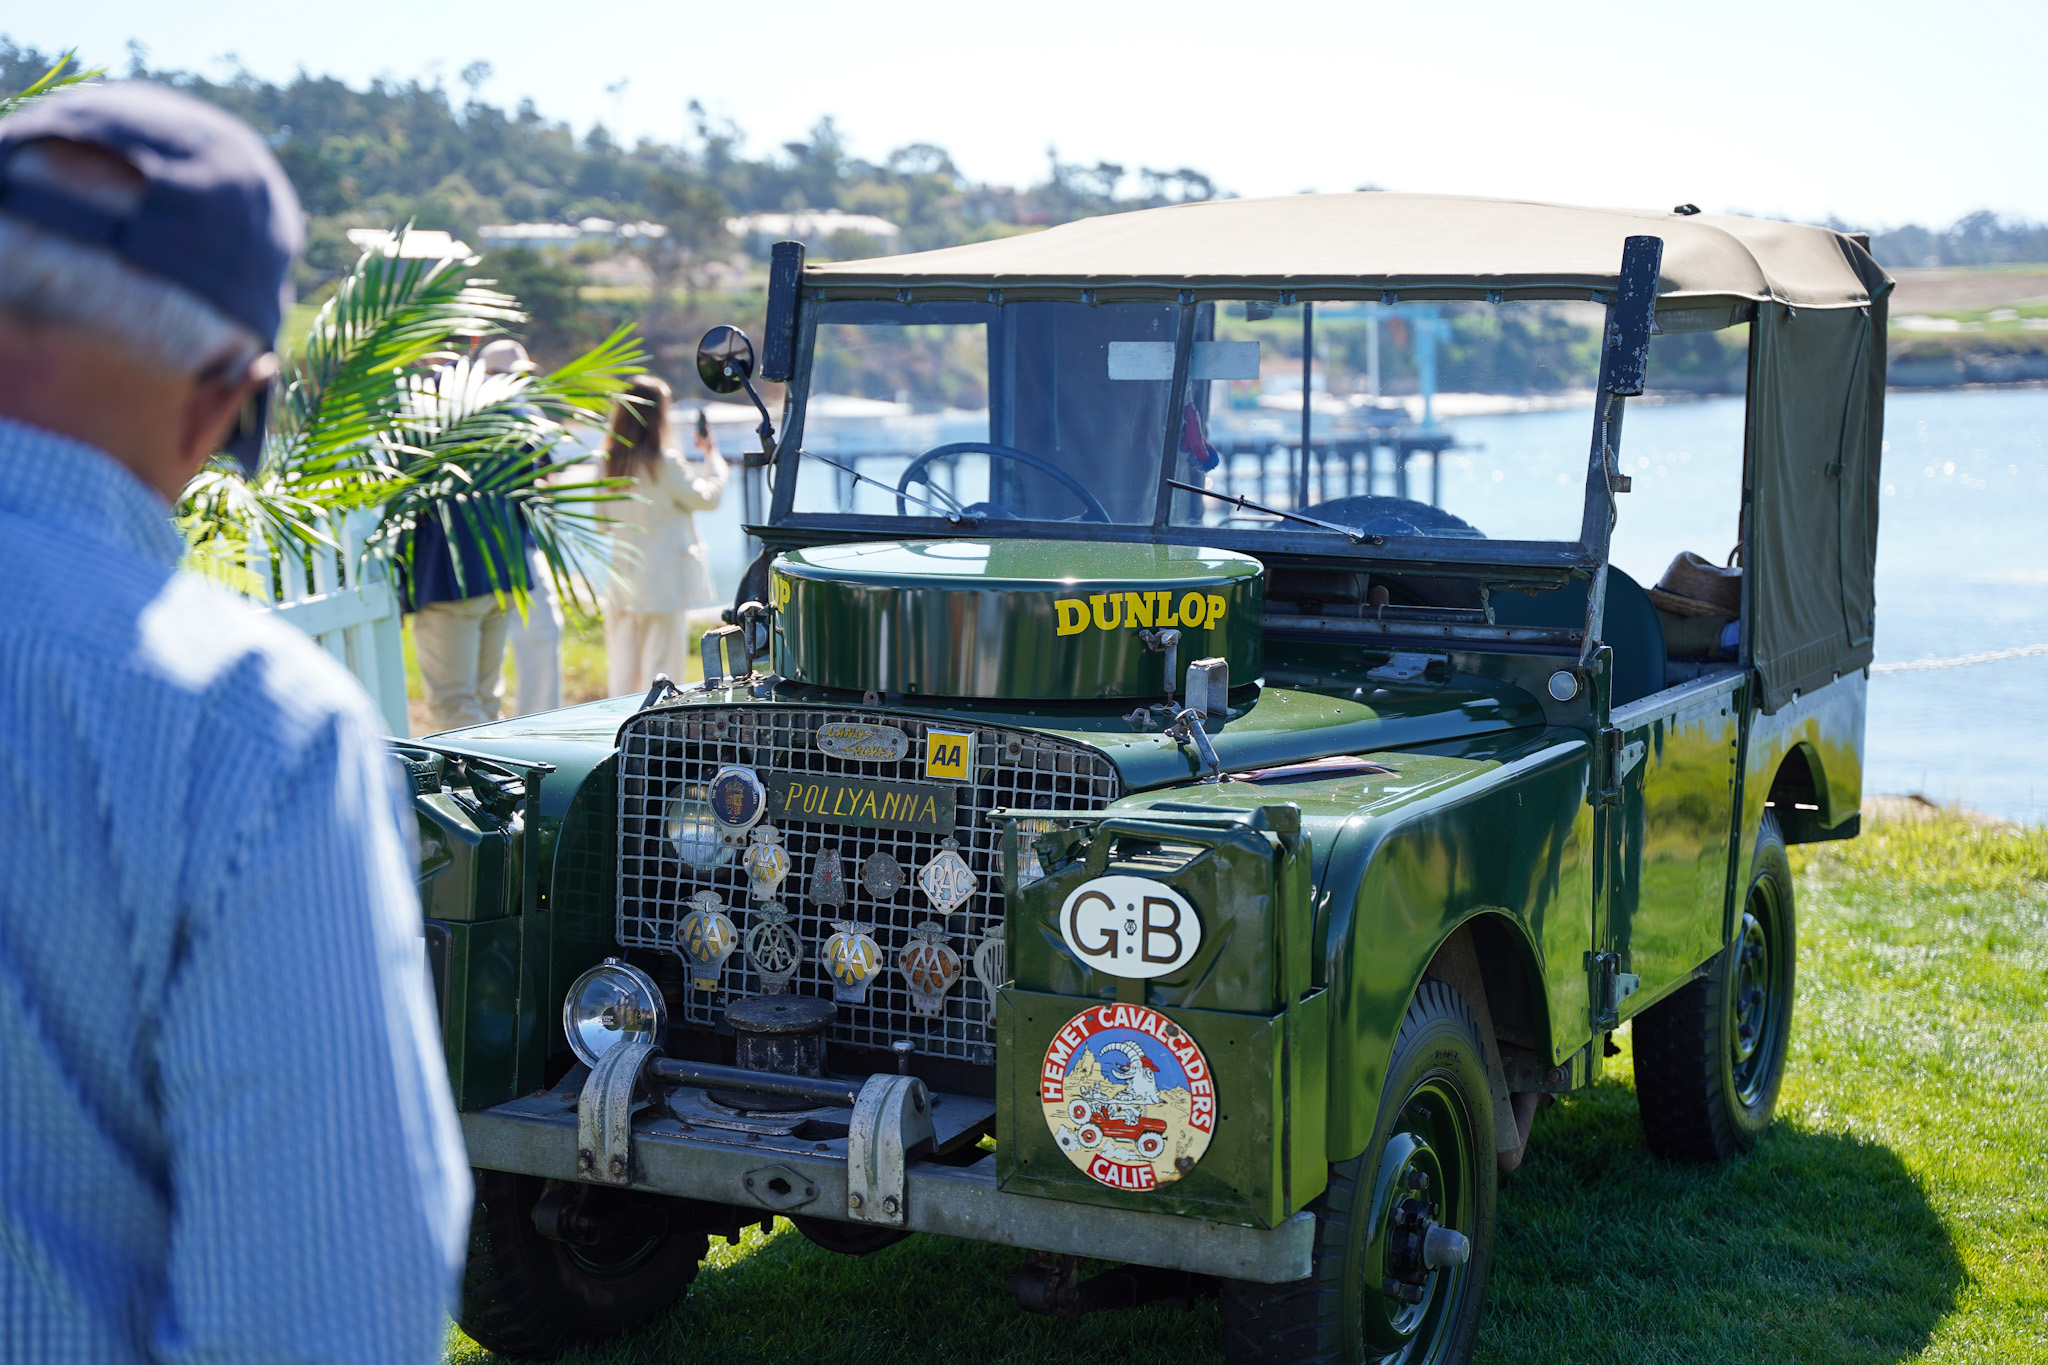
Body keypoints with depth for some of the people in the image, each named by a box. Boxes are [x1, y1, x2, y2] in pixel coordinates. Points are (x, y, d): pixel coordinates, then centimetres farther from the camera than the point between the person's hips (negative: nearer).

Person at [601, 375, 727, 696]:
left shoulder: (609, 462, 3)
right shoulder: (665, 462, -13)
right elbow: (707, 497, -2)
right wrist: (711, 456, 10)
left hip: (621, 581, 5)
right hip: (664, 581, -5)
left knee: (622, 670, 9)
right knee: (661, 668, 0)